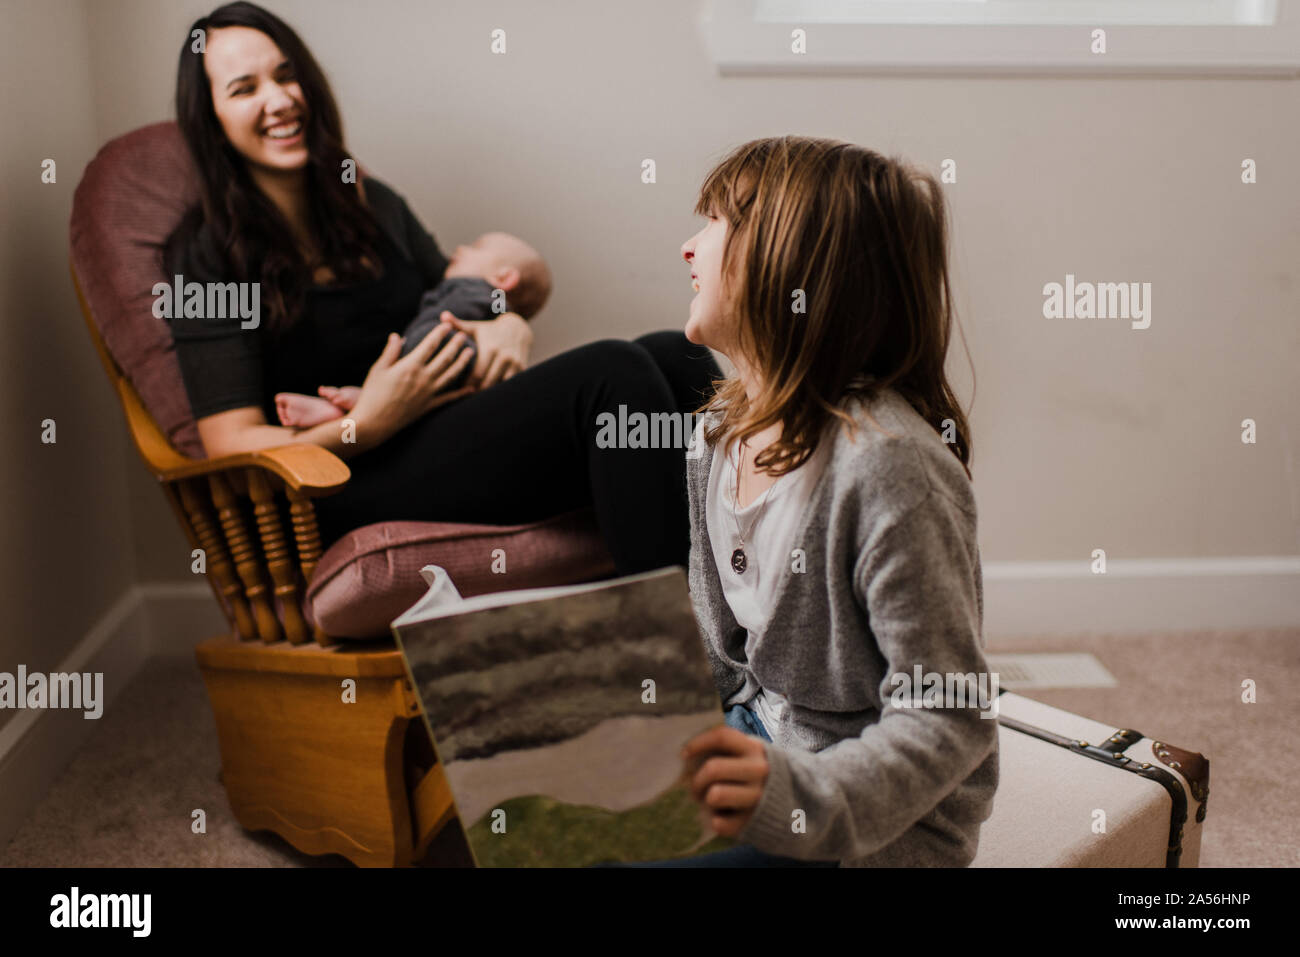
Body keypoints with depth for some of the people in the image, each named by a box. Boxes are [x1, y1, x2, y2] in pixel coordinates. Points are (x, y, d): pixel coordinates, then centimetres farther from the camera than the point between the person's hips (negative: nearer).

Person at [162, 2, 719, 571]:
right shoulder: (206, 257, -1)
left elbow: (459, 302, 26)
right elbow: (232, 445, -5)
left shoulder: (373, 205, 18)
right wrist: (363, 426, -21)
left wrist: (510, 327, 1)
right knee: (613, 375, -30)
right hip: (355, 492, -7)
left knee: (673, 356, -19)